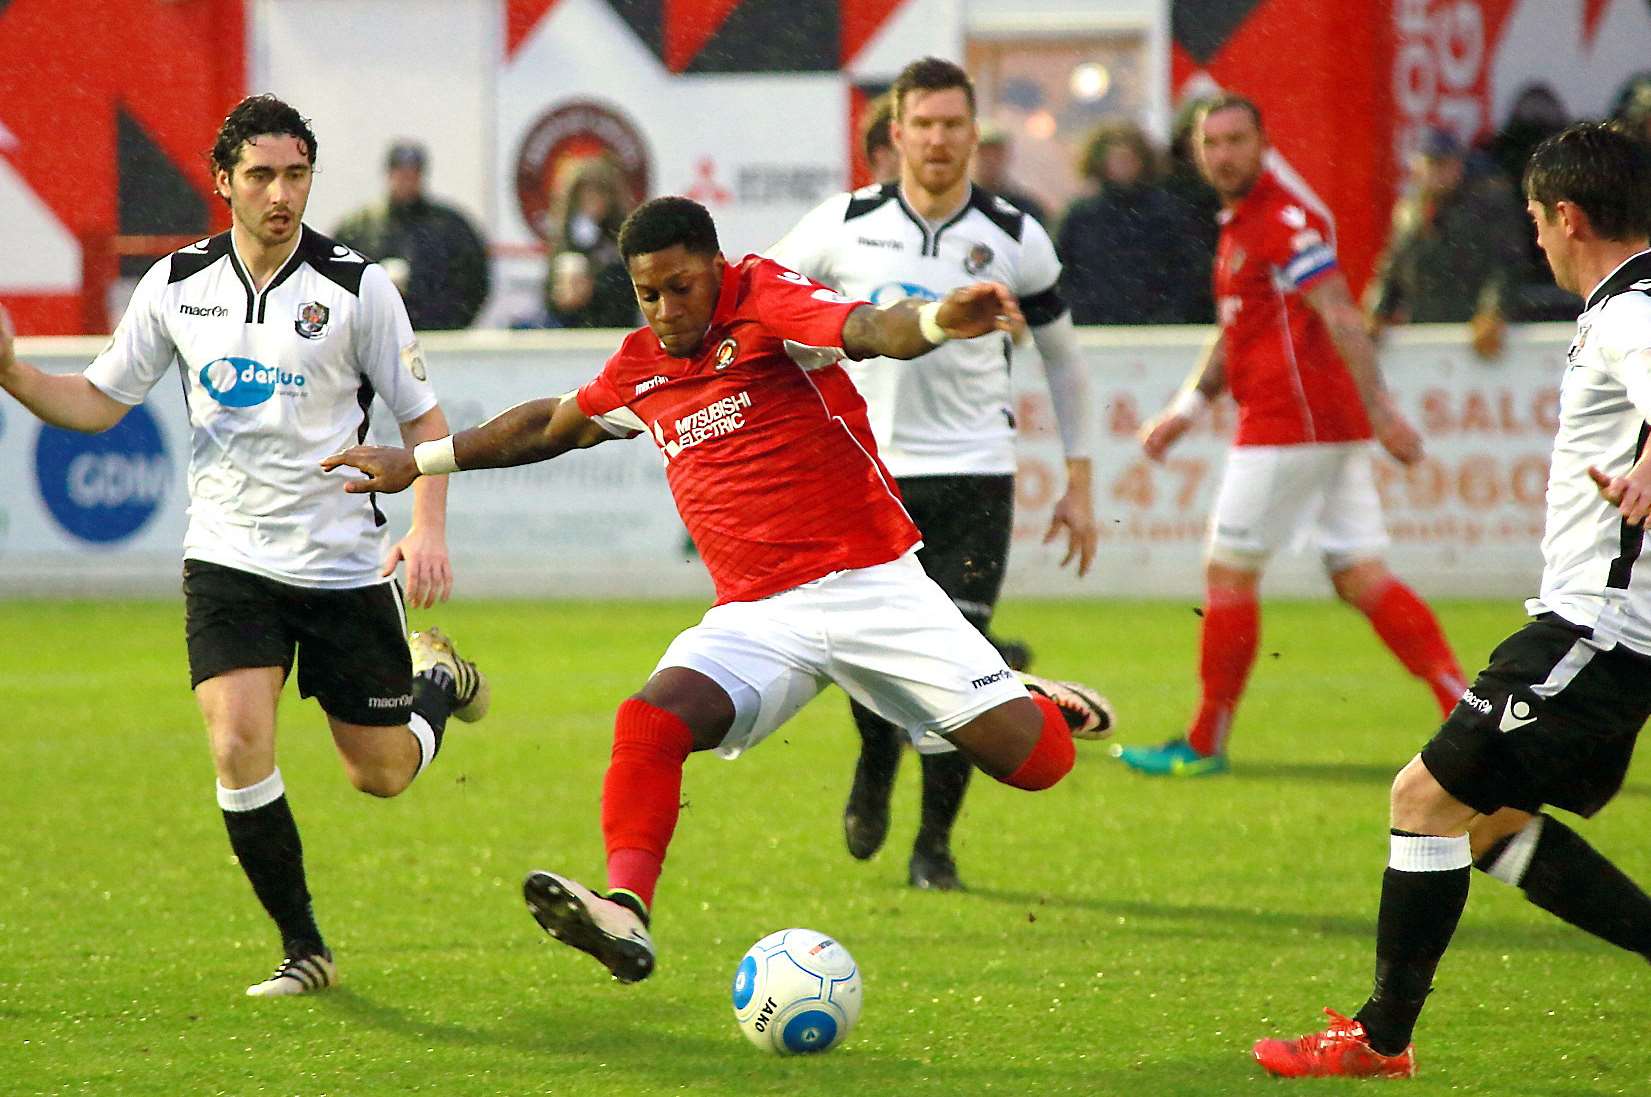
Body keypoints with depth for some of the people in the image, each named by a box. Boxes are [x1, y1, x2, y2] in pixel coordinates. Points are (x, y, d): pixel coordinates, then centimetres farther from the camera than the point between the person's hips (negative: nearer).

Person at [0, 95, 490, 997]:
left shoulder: (356, 288, -9)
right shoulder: (176, 287, 0)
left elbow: (423, 418, -2)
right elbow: (97, 402, 8)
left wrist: (428, 530, -17)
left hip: (344, 565, -1)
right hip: (229, 558, 1)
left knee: (382, 774, 7)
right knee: (238, 749, -18)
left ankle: (437, 677, 44)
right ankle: (302, 949, 1)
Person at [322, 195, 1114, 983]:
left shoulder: (764, 302, -7)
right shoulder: (640, 368, 12)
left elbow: (870, 331, -27)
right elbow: (552, 424, 32)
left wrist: (937, 320, -51)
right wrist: (420, 462, 37)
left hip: (869, 584, -4)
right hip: (757, 614, 5)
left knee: (1033, 760, -11)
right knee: (650, 722, -25)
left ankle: (1031, 704, 25)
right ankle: (625, 912, -35)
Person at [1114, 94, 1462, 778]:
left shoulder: (1285, 219, -12)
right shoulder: (1238, 225, 19)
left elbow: (1341, 317, -21)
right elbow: (1236, 335, 30)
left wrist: (1381, 411, -27)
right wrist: (1188, 409, 24)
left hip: (1288, 426, -10)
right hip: (1328, 428, 10)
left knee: (1228, 573, 0)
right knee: (1361, 579, 4)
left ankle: (1206, 744, 8)